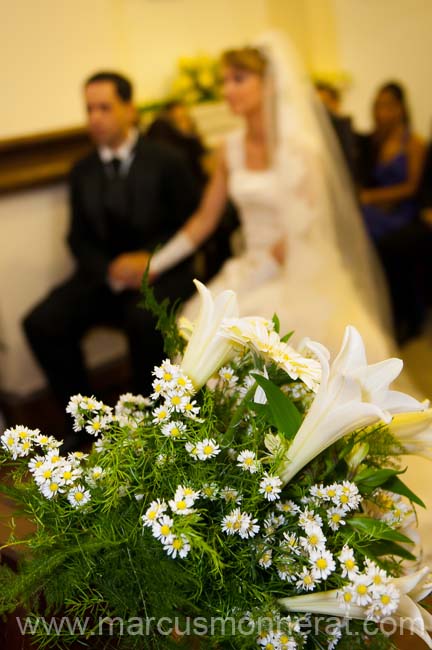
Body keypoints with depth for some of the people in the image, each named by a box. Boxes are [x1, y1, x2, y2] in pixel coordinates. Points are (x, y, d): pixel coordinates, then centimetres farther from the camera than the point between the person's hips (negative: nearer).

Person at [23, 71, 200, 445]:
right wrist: (109, 270, -11)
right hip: (105, 274, 4)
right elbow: (80, 238, 10)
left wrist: (149, 259, -17)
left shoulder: (166, 161, -1)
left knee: (144, 319, -37)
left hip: (162, 272, -4)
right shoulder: (82, 172, 10)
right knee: (41, 324, -17)